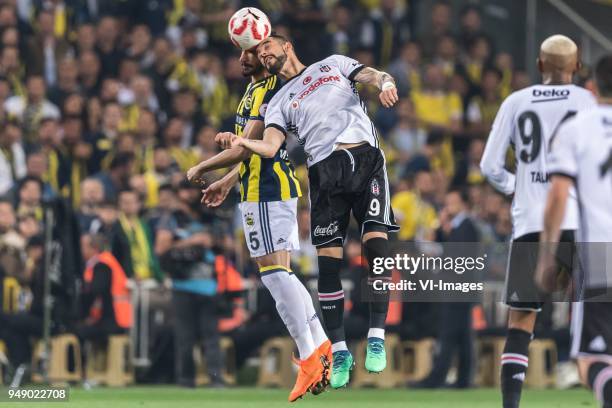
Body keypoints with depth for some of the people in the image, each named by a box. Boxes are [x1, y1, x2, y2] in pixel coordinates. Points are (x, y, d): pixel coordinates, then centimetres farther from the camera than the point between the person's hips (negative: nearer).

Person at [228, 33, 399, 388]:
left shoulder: (334, 64, 19)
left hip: (366, 157, -2)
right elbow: (269, 148, 5)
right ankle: (339, 351, 1)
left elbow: (373, 75, 4)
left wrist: (385, 83, -20)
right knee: (328, 260, -5)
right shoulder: (279, 102, 20)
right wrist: (242, 143, -16)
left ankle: (377, 339, -11)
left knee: (376, 242, -14)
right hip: (325, 169, 2)